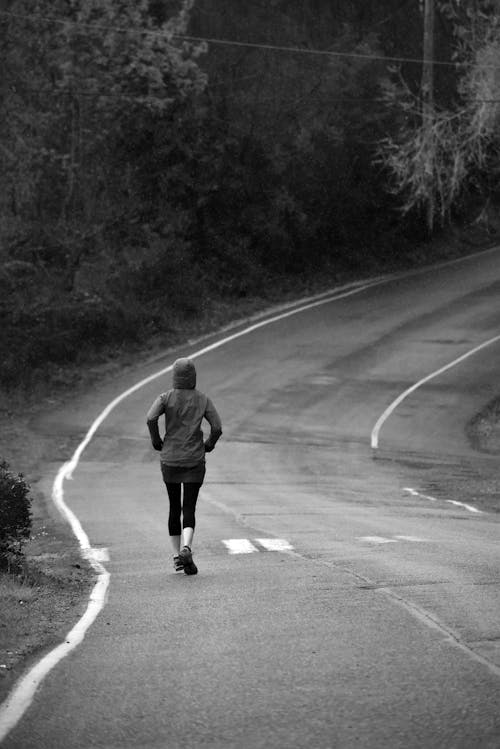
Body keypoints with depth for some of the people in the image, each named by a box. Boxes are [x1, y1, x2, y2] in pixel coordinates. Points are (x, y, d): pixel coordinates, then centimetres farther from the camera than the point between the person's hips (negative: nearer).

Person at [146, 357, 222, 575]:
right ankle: (186, 549, -27)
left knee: (174, 508, 16)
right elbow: (217, 427, -7)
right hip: (195, 461, -1)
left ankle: (177, 556, 18)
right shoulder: (203, 400, 0)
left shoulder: (166, 398, -2)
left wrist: (156, 441, -3)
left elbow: (151, 418, -18)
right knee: (189, 510, -2)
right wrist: (208, 445, 12)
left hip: (170, 460, 1)